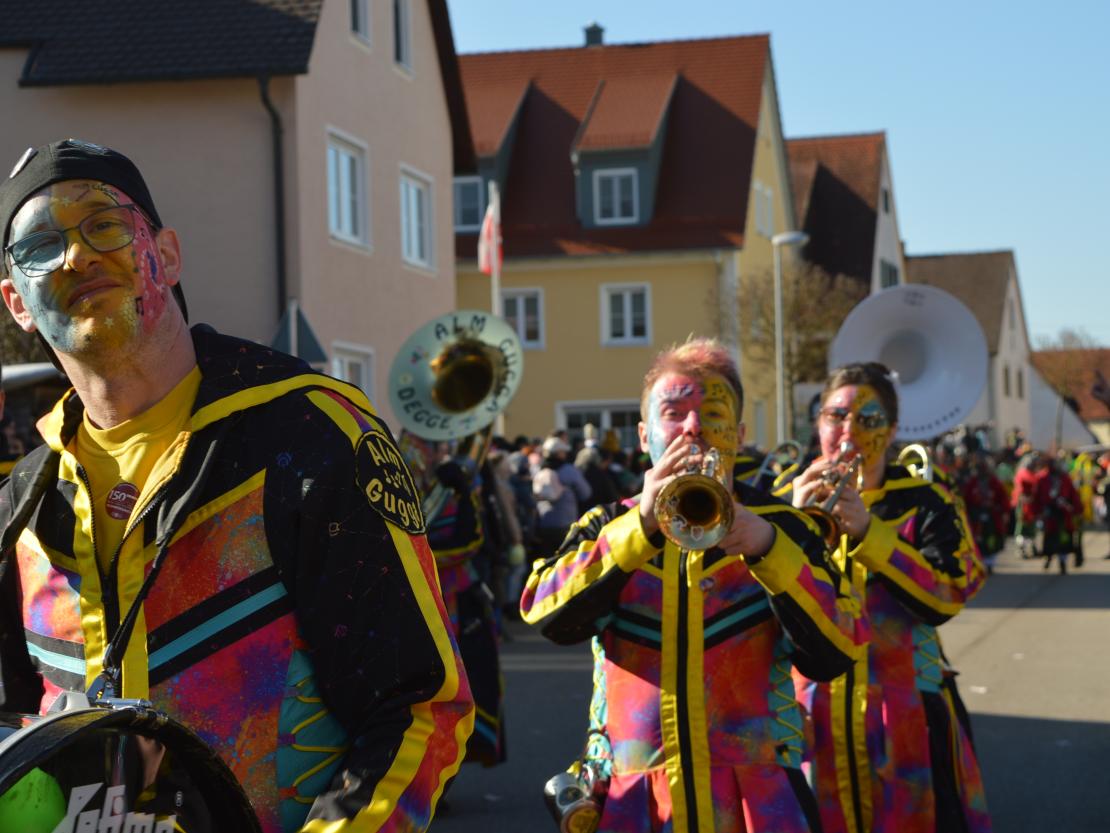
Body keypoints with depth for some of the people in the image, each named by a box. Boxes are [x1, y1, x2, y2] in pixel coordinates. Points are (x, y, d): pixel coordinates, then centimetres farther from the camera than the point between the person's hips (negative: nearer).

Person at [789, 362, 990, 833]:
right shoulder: (788, 502, 7)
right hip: (811, 713, 2)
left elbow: (946, 597, -14)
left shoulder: (926, 503, 1)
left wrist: (867, 532, -21)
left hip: (907, 716, -2)